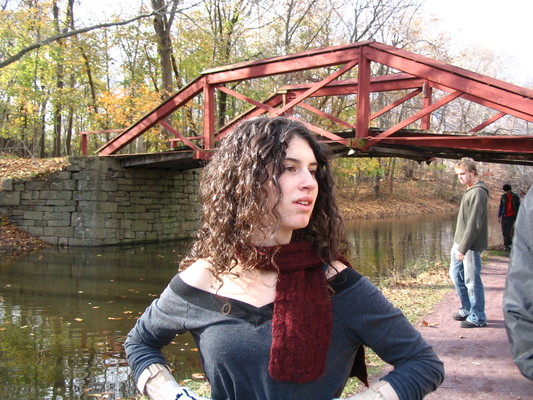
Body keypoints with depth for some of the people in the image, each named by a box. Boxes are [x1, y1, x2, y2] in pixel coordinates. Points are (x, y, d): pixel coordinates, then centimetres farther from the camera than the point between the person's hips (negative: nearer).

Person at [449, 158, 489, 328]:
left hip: (471, 246, -10)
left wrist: (463, 247, -20)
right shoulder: (469, 191, 14)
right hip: (460, 242, 10)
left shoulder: (478, 192, -16)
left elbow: (474, 223, -21)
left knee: (472, 281, -2)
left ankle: (477, 318, 10)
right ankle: (467, 309, 30)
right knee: (456, 275, 17)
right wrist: (457, 243, 17)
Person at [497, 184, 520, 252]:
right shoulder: (503, 196, 5)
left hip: (512, 216, -3)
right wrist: (499, 216, 7)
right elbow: (500, 206, 11)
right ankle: (506, 245, 16)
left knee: (508, 232, -11)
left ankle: (507, 245, 3)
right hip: (504, 216, 3)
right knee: (504, 232, 4)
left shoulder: (516, 196, -2)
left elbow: (518, 207, 2)